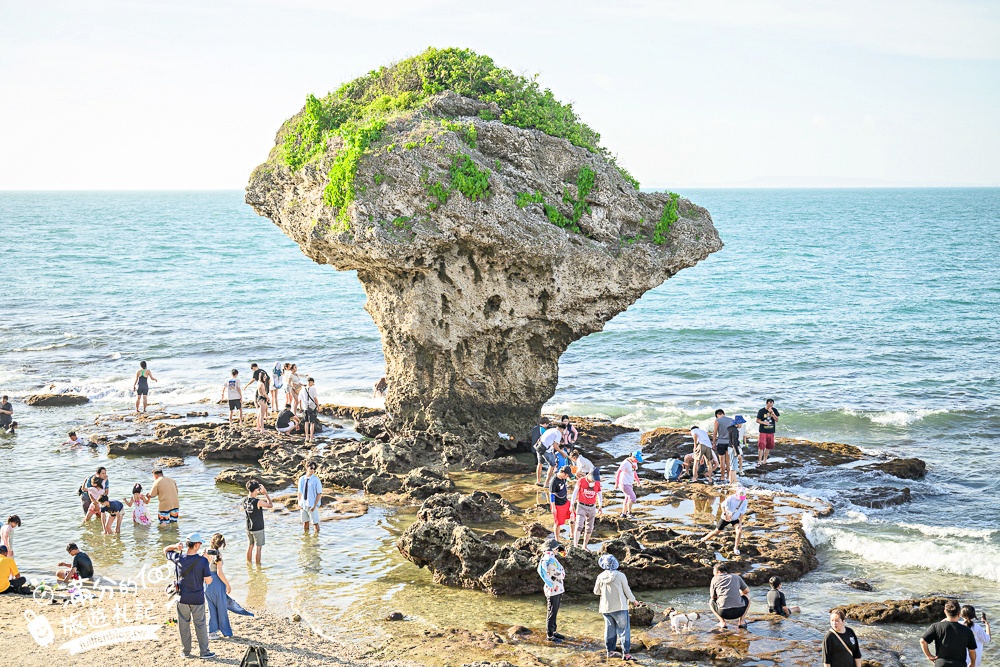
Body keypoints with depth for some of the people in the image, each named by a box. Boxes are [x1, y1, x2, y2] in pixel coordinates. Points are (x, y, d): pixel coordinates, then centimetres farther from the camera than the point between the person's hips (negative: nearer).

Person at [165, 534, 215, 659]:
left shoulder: (178, 558, -9)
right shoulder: (202, 561, -17)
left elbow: (165, 550, 11)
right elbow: (208, 581, -13)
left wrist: (176, 546, -7)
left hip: (182, 598, 2)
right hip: (197, 599, -2)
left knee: (183, 625, 14)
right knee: (200, 625, 11)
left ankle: (186, 651, 23)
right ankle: (203, 651, 16)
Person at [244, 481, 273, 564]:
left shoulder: (245, 500, -6)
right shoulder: (258, 502, -26)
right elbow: (270, 505, -13)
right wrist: (265, 493, -11)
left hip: (248, 528, 6)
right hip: (258, 528, -6)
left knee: (250, 546, 20)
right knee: (258, 547, 7)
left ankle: (248, 563, 30)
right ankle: (258, 565, 15)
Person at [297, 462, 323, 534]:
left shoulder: (316, 480, -9)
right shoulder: (301, 479, 2)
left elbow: (319, 494, -8)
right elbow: (300, 492, 10)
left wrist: (315, 505, -13)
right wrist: (299, 504, 1)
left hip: (312, 506, -4)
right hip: (303, 505, 4)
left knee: (315, 522, 2)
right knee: (305, 522, 14)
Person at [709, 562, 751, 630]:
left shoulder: (715, 579, 13)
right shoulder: (736, 577, 18)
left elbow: (713, 597, 20)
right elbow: (747, 591, 29)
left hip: (723, 612, -1)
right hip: (739, 611, 1)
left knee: (711, 602, 32)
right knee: (747, 596, 34)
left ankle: (722, 622, 10)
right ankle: (742, 621, 17)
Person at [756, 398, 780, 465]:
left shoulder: (774, 410, 3)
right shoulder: (761, 411, -6)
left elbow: (776, 420, -4)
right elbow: (757, 420, -3)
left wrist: (772, 412, -16)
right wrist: (764, 422, -20)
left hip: (771, 431, 4)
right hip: (763, 431, -4)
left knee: (768, 446, 11)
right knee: (761, 446, -12)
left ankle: (764, 460, 23)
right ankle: (759, 461, -9)